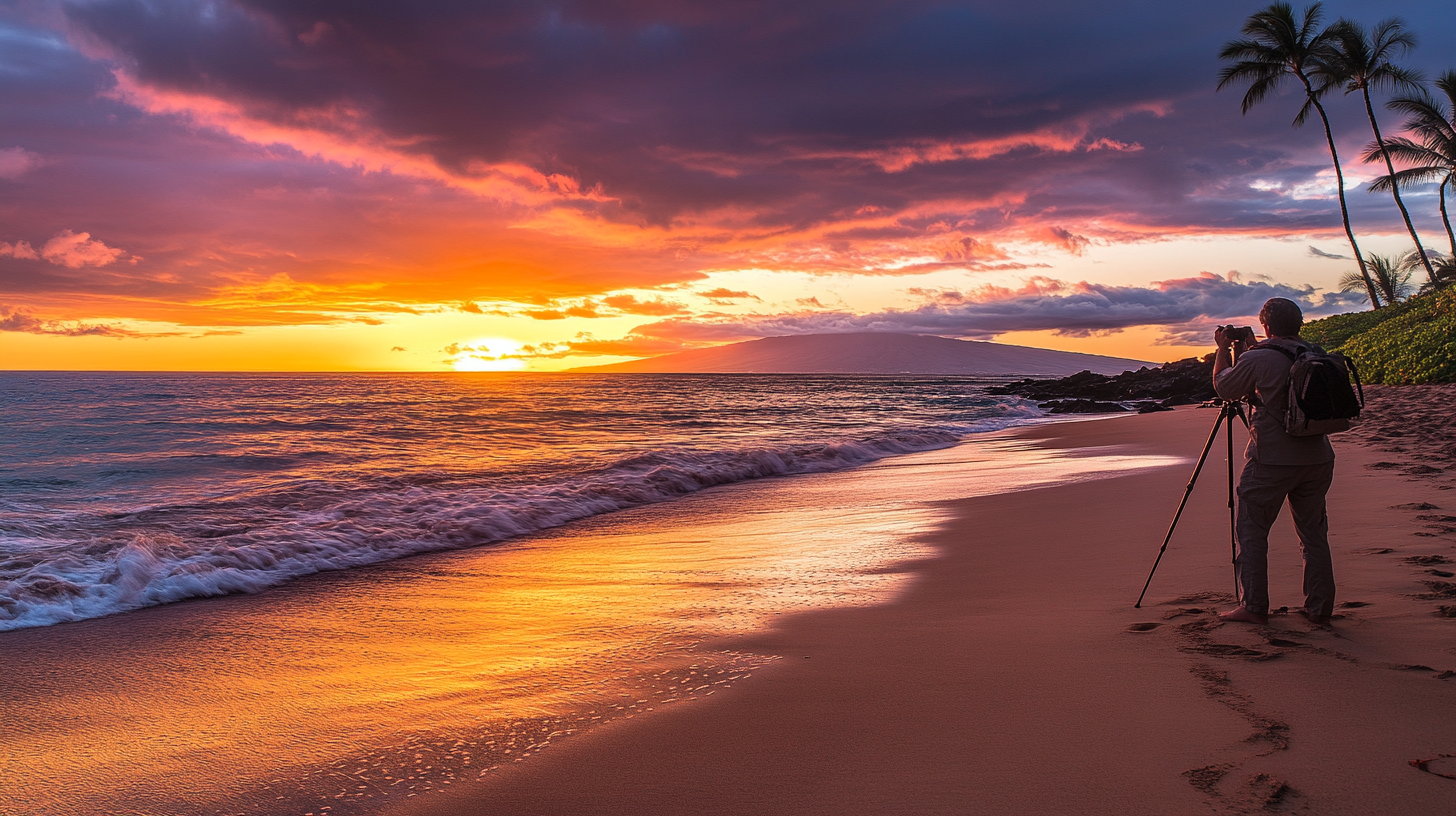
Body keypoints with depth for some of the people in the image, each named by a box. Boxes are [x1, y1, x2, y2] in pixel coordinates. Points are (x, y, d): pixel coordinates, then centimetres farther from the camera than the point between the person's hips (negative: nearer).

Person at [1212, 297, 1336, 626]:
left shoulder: (1257, 360, -12)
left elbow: (1223, 387, 4)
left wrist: (1223, 349, 17)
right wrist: (1242, 352, 28)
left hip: (1271, 460, -6)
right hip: (1317, 459, 6)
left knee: (1251, 531, 5)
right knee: (1314, 534, 13)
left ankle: (1254, 607, 5)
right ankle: (1319, 608, 15)